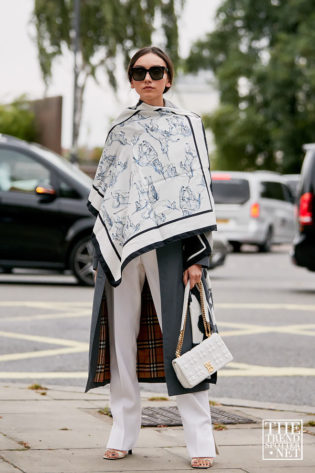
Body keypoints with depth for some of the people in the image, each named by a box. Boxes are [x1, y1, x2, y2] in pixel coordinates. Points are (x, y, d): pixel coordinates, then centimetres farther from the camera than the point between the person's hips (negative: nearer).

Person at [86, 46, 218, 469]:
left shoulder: (187, 124, 5)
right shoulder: (120, 128, 16)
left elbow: (199, 193, 0)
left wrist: (197, 256, -8)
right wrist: (100, 251, 12)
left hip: (168, 245, -4)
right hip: (120, 245, 4)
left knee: (180, 338, -6)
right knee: (121, 336, 4)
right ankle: (123, 432, 13)